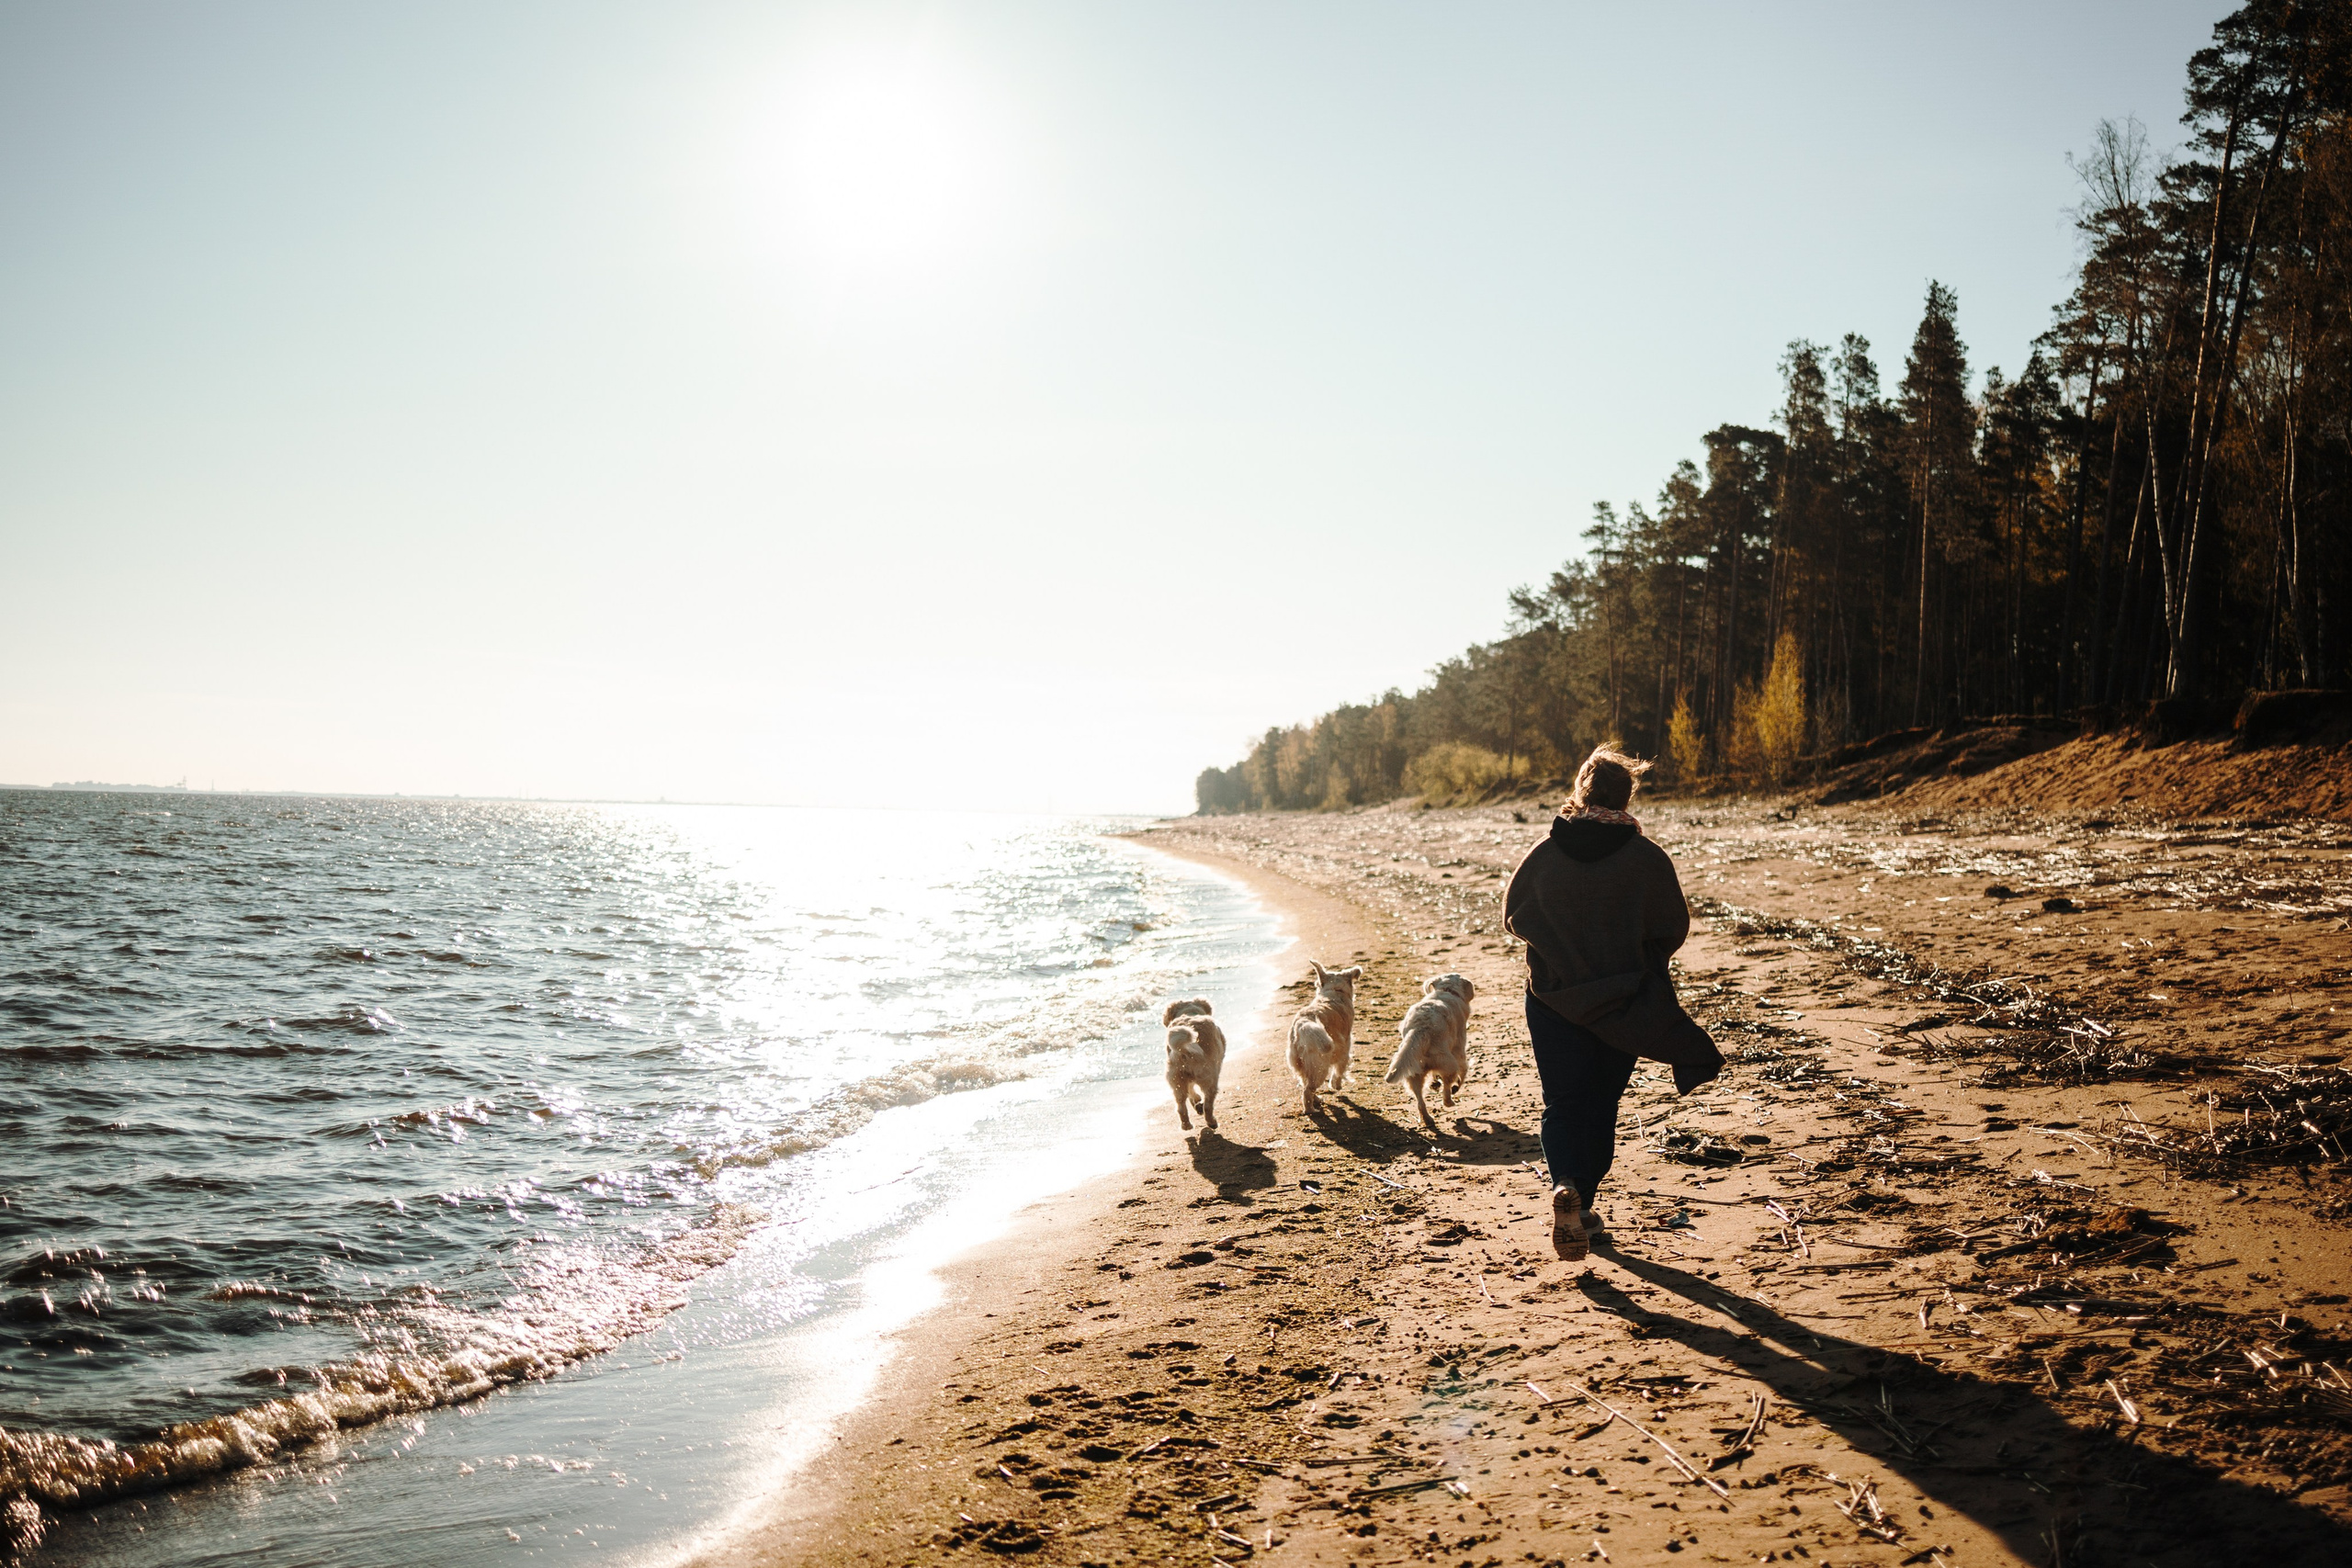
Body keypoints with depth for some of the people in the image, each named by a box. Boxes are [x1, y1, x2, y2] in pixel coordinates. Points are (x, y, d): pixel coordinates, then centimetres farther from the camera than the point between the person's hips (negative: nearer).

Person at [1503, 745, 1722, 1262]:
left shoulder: (1544, 853, -8)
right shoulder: (1648, 859, -12)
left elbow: (1513, 918, 2)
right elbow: (1674, 929, -3)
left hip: (1552, 1000, 0)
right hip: (1622, 1004, 0)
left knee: (1562, 1104, 7)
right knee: (1601, 1105, 15)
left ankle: (1566, 1185, -18)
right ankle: (1584, 1205, 22)